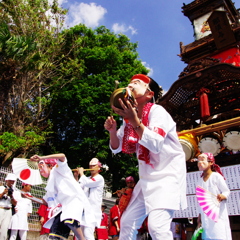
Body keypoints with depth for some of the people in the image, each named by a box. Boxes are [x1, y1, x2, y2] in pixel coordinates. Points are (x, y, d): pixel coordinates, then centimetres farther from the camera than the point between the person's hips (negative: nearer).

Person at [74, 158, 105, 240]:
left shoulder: (99, 178, -6)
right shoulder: (87, 178, 18)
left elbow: (86, 183, -20)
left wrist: (81, 173, -5)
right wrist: (76, 176, 6)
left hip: (93, 210, -8)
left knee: (87, 233, -20)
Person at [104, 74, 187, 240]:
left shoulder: (157, 111, -14)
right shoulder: (130, 117, 5)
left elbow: (156, 144, -28)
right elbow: (117, 148, 8)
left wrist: (135, 121, -34)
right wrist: (112, 130, -11)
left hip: (168, 174, -7)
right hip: (147, 178, 7)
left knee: (157, 226, -22)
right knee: (127, 222, 9)